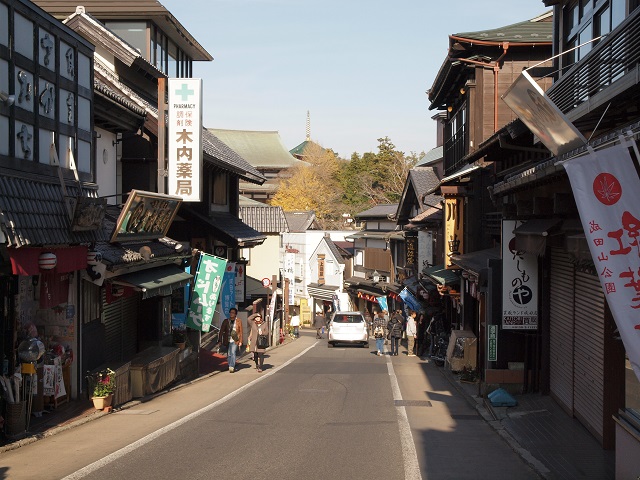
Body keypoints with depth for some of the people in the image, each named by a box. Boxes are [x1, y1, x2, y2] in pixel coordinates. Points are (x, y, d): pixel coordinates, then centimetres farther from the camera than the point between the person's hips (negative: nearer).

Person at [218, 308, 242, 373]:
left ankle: (231, 367, -19)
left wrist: (240, 341, 0)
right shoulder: (226, 321, 7)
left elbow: (241, 332, 5)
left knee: (233, 353, -17)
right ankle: (231, 367, 18)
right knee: (229, 355, 6)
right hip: (227, 341, 3)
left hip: (235, 341, -3)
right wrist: (220, 340, 2)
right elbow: (221, 331, 7)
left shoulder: (239, 322, 3)